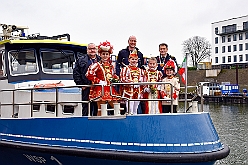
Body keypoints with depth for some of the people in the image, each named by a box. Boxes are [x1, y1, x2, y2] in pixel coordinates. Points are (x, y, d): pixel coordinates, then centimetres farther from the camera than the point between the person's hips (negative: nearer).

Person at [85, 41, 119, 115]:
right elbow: (89, 74, -19)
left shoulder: (111, 65, 14)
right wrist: (99, 81, -16)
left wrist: (115, 78, 7)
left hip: (110, 90, 6)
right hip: (100, 90, -6)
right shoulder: (97, 65, -7)